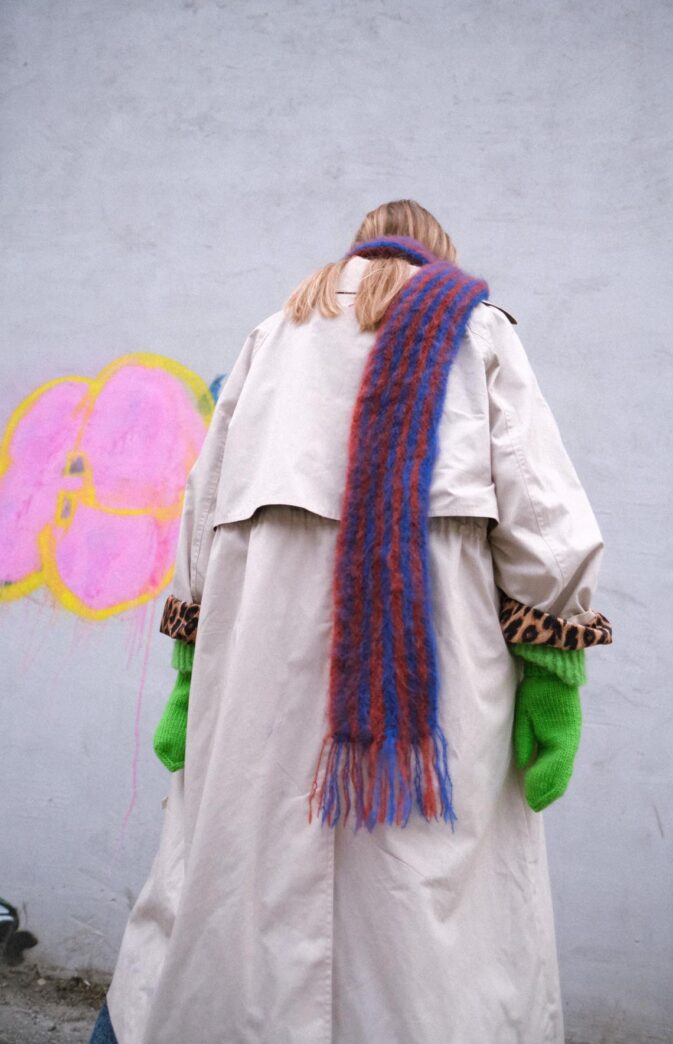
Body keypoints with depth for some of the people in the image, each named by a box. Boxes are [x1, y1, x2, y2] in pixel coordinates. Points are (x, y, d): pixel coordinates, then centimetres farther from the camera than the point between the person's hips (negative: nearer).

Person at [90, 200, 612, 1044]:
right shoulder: (476, 325, 16)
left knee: (231, 851, 8)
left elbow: (205, 504, 16)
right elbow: (538, 508, 1)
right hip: (431, 631, -2)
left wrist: (189, 671, 16)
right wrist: (552, 675, -2)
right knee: (422, 881, 0)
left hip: (264, 627, 3)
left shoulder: (276, 332, 24)